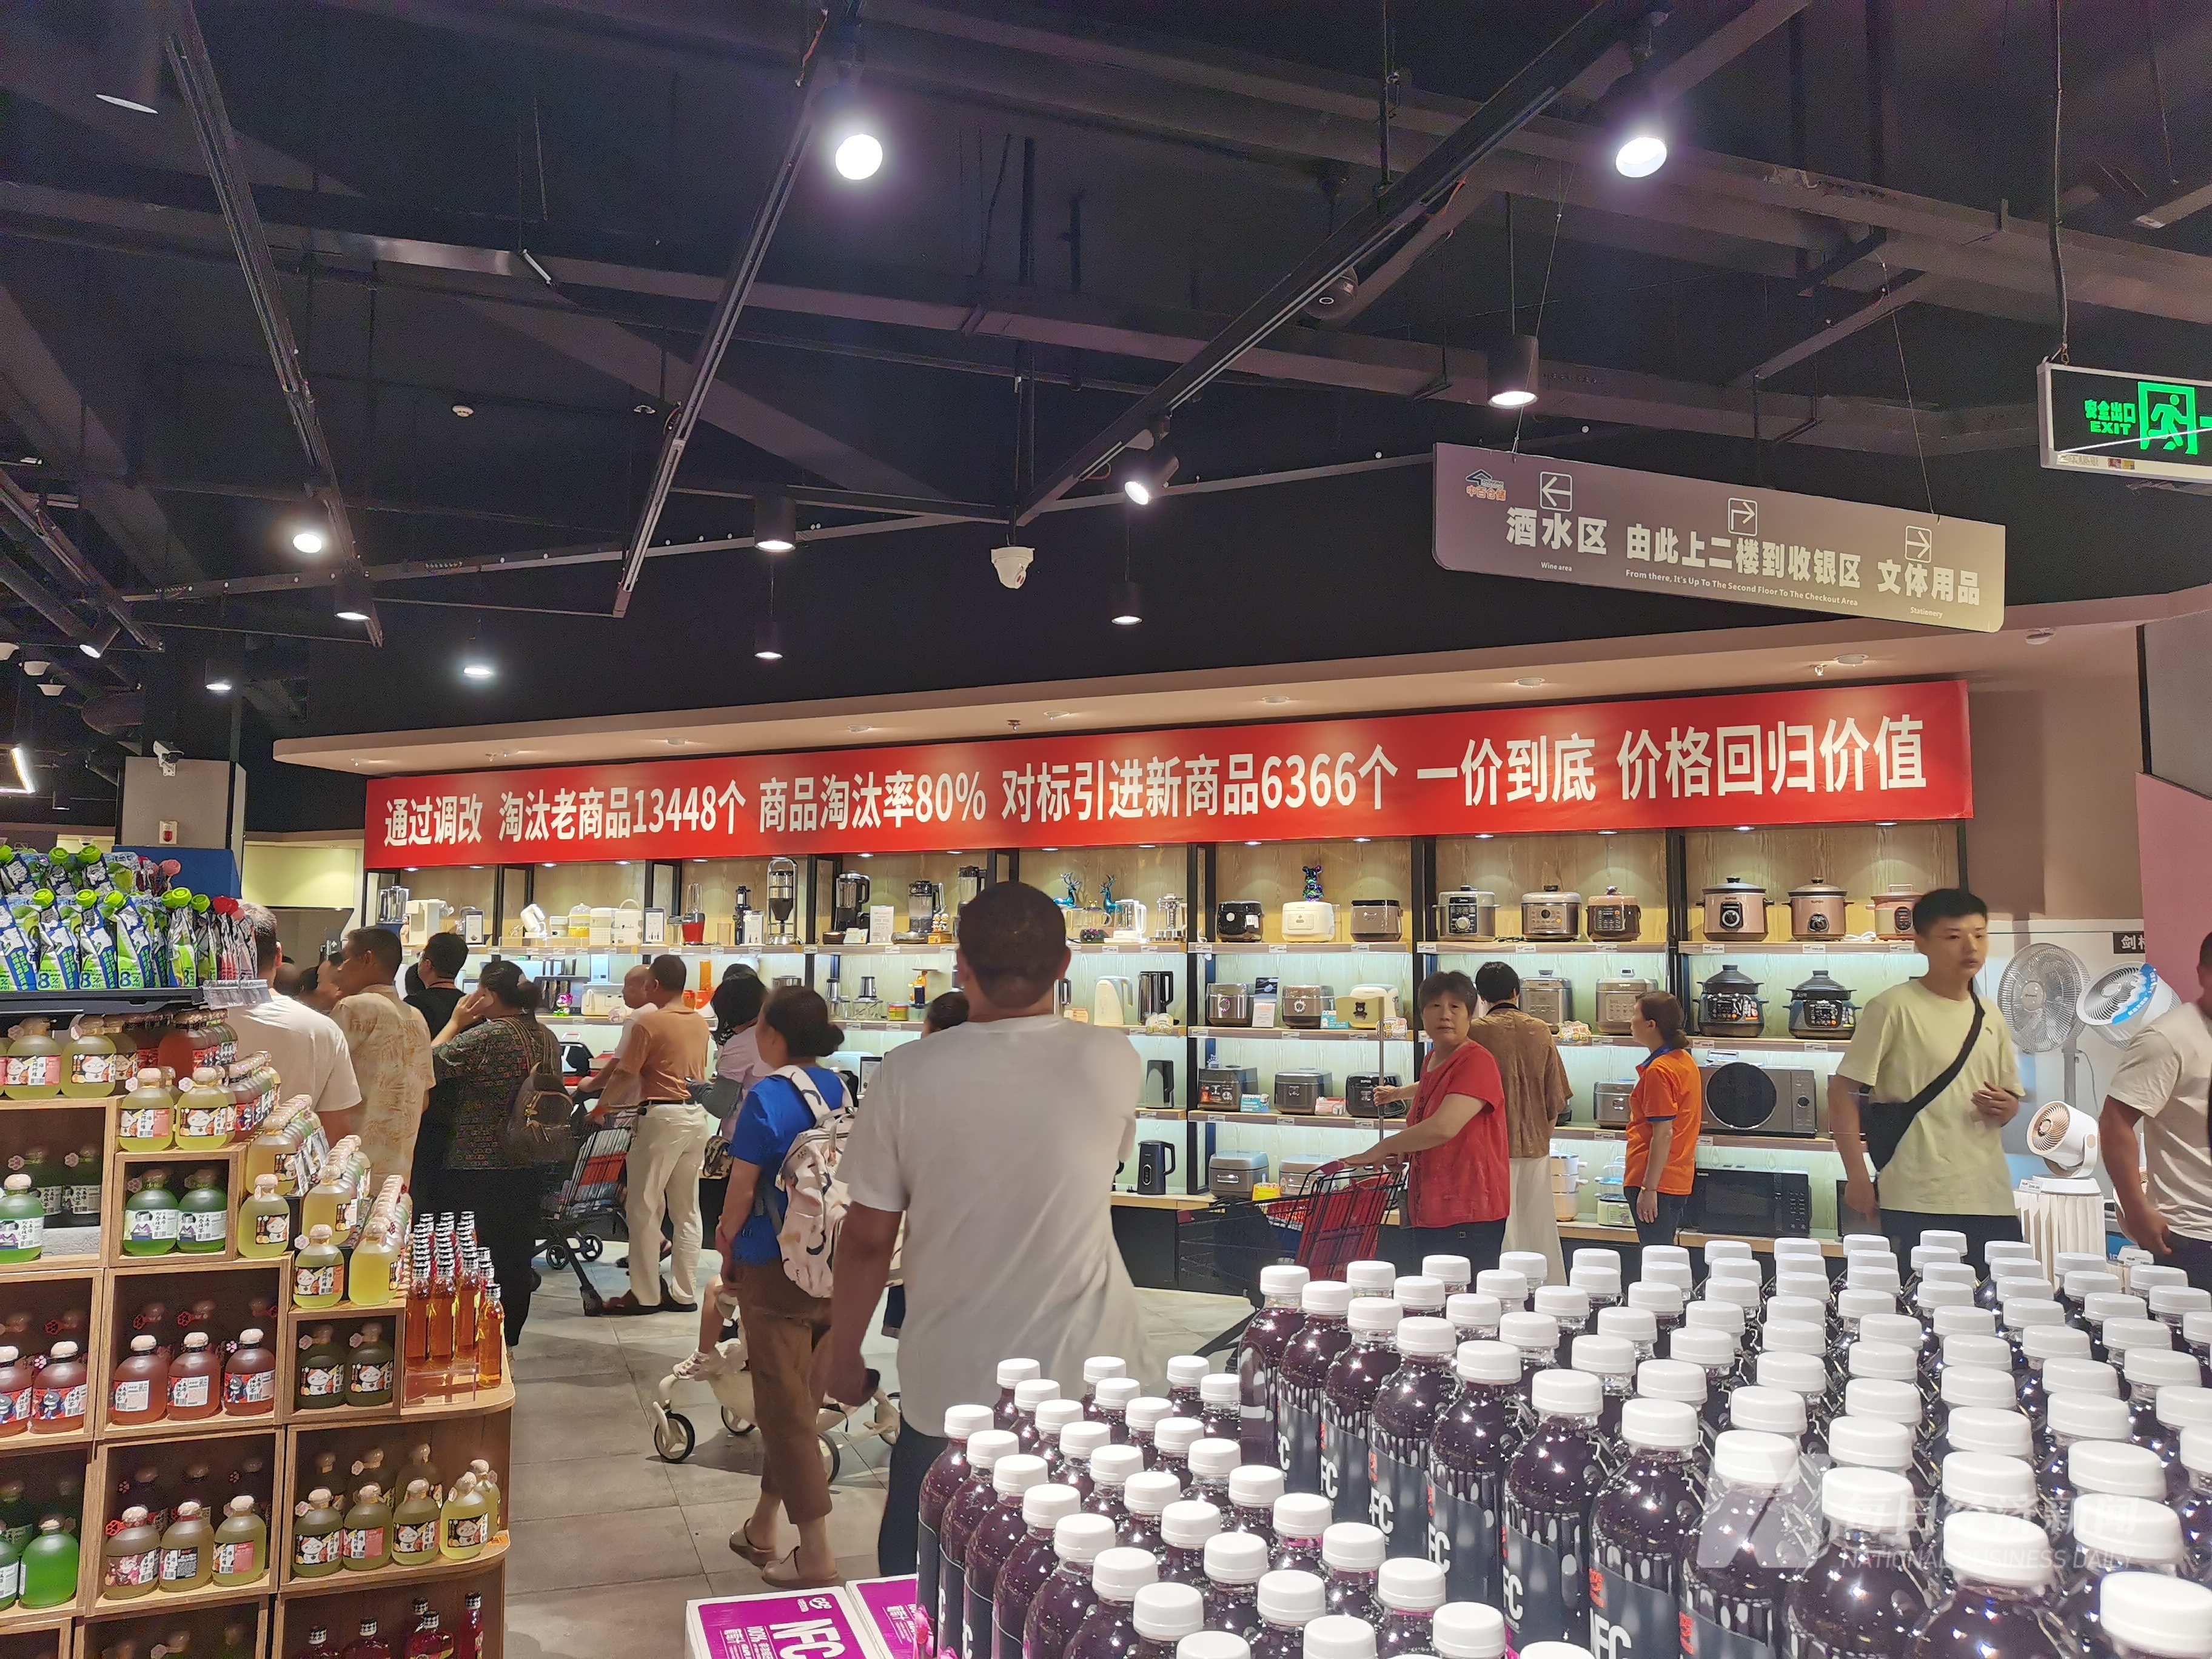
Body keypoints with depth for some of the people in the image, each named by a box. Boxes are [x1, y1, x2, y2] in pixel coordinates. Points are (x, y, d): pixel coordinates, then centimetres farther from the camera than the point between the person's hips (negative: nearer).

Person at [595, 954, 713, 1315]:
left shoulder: (647, 1021, -10)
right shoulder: (700, 1022, 10)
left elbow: (624, 1074, -10)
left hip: (662, 1117, -7)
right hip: (698, 1115, 7)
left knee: (644, 1208, 3)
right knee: (687, 1211, 11)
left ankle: (645, 1295, 6)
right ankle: (685, 1293, 14)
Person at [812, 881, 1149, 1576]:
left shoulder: (908, 1073, -16)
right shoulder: (1113, 1062, -12)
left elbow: (868, 1237, -9)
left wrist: (842, 1349, 8)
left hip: (950, 1382, -1)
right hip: (1087, 1379, 2)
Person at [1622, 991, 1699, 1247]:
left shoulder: (1658, 1070, -18)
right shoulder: (1685, 1059, 11)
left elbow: (1663, 1134, -21)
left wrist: (1649, 1189, -20)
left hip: (1657, 1181, -10)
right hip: (1679, 1180, 10)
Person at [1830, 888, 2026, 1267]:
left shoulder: (1990, 1016, 12)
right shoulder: (1894, 1007, -7)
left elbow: (2011, 1095, 23)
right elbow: (1842, 1092, -8)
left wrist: (2005, 1108, -1)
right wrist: (1858, 1177, -12)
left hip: (1991, 1199, 6)